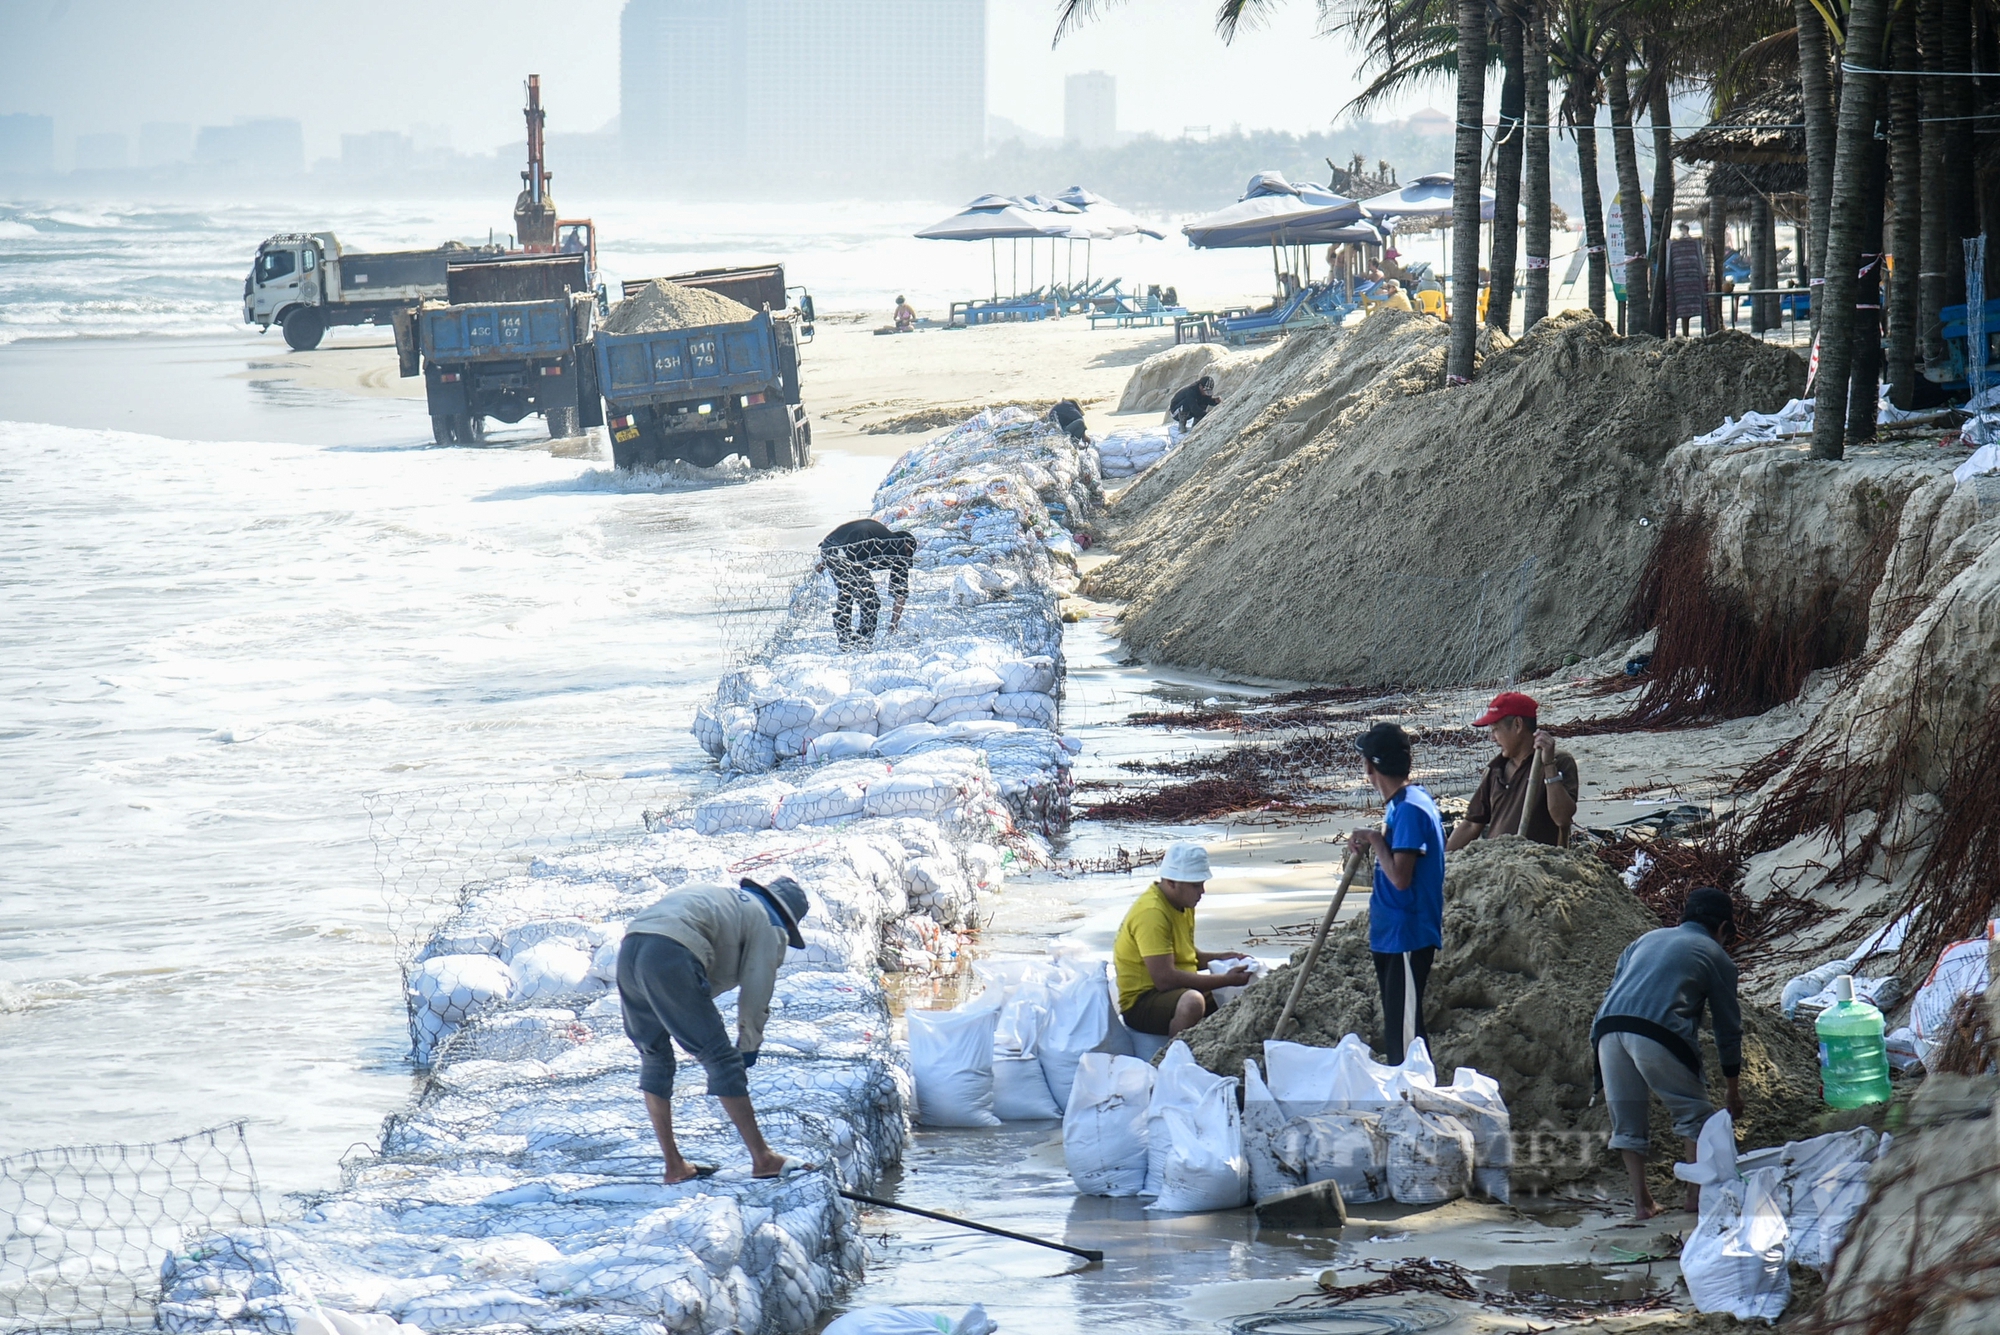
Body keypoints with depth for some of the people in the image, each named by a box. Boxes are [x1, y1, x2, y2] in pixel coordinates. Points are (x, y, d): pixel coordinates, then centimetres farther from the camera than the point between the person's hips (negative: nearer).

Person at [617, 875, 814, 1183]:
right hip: (671, 956, -7)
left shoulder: (723, 894, 38)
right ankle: (762, 1158, 3)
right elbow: (756, 994, 12)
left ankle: (674, 1166, 19)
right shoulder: (768, 924, 17)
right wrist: (748, 1048, 24)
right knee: (720, 1058, 0)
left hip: (629, 949, 7)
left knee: (654, 1056, 19)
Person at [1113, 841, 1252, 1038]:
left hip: (1179, 992, 10)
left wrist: (1223, 957, 5)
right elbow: (1165, 978, -27)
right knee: (1191, 1002, -38)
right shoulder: (1151, 913, -21)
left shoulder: (1183, 905, 11)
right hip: (1141, 1003, -10)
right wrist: (1226, 980, -23)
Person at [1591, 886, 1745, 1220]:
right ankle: (1697, 1193, 16)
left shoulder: (1647, 939, 31)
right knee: (1693, 1112, 14)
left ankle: (1641, 1202, 15)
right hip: (1658, 1035, -4)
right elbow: (1728, 1026, 22)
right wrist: (1732, 1088, 30)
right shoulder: (1716, 956, 19)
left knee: (1626, 1121, 14)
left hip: (1608, 1028, 4)